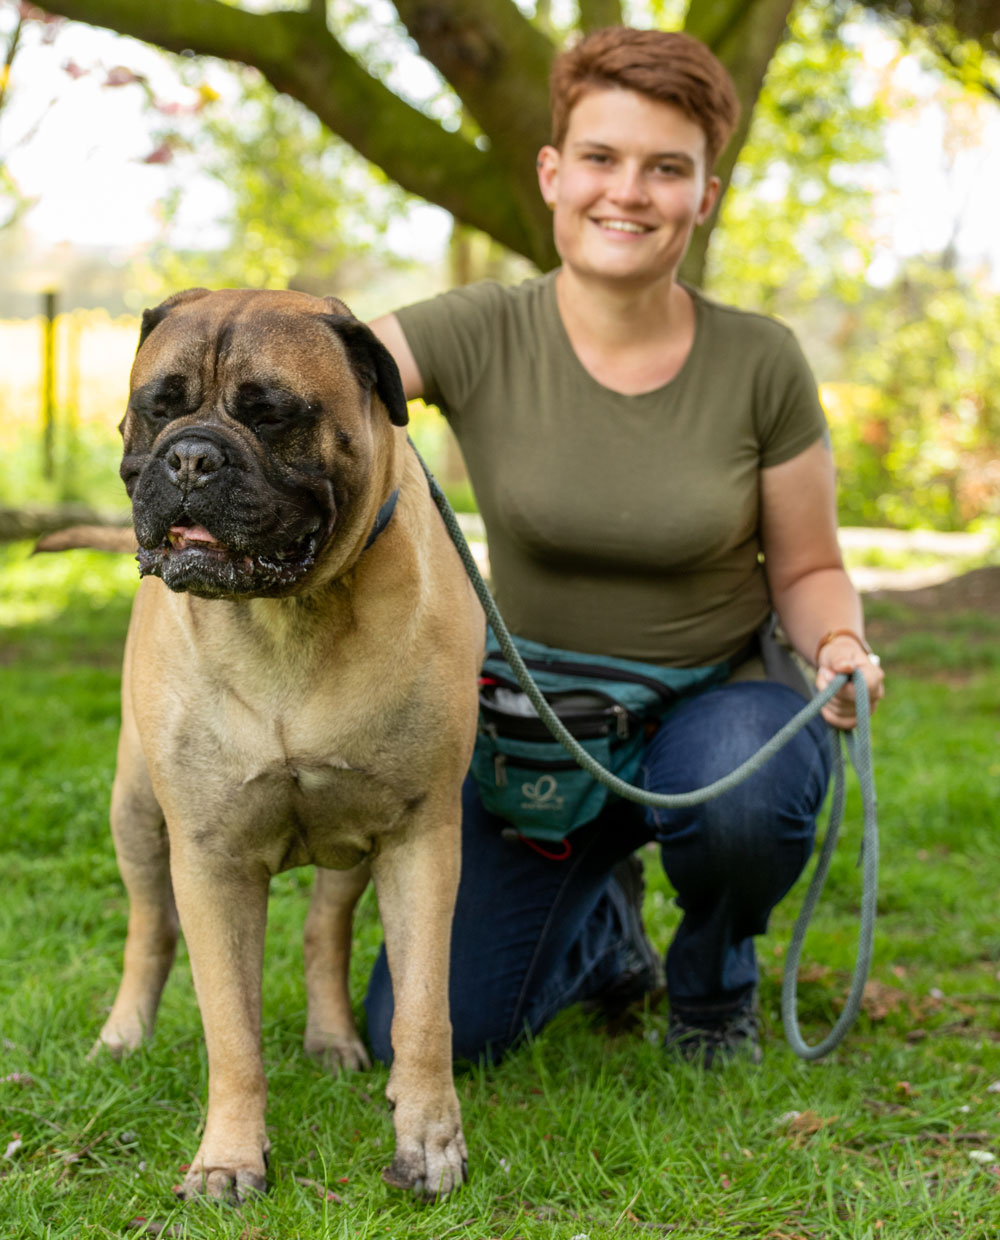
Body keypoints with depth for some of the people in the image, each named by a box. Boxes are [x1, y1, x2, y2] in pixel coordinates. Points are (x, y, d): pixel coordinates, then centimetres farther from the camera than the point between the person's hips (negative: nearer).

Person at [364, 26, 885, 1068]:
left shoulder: (761, 365, -11)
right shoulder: (480, 338, -13)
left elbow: (806, 568, 0)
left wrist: (837, 647, -22)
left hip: (716, 697, -1)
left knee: (739, 800, -39)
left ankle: (713, 980, 0)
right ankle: (601, 923, 26)